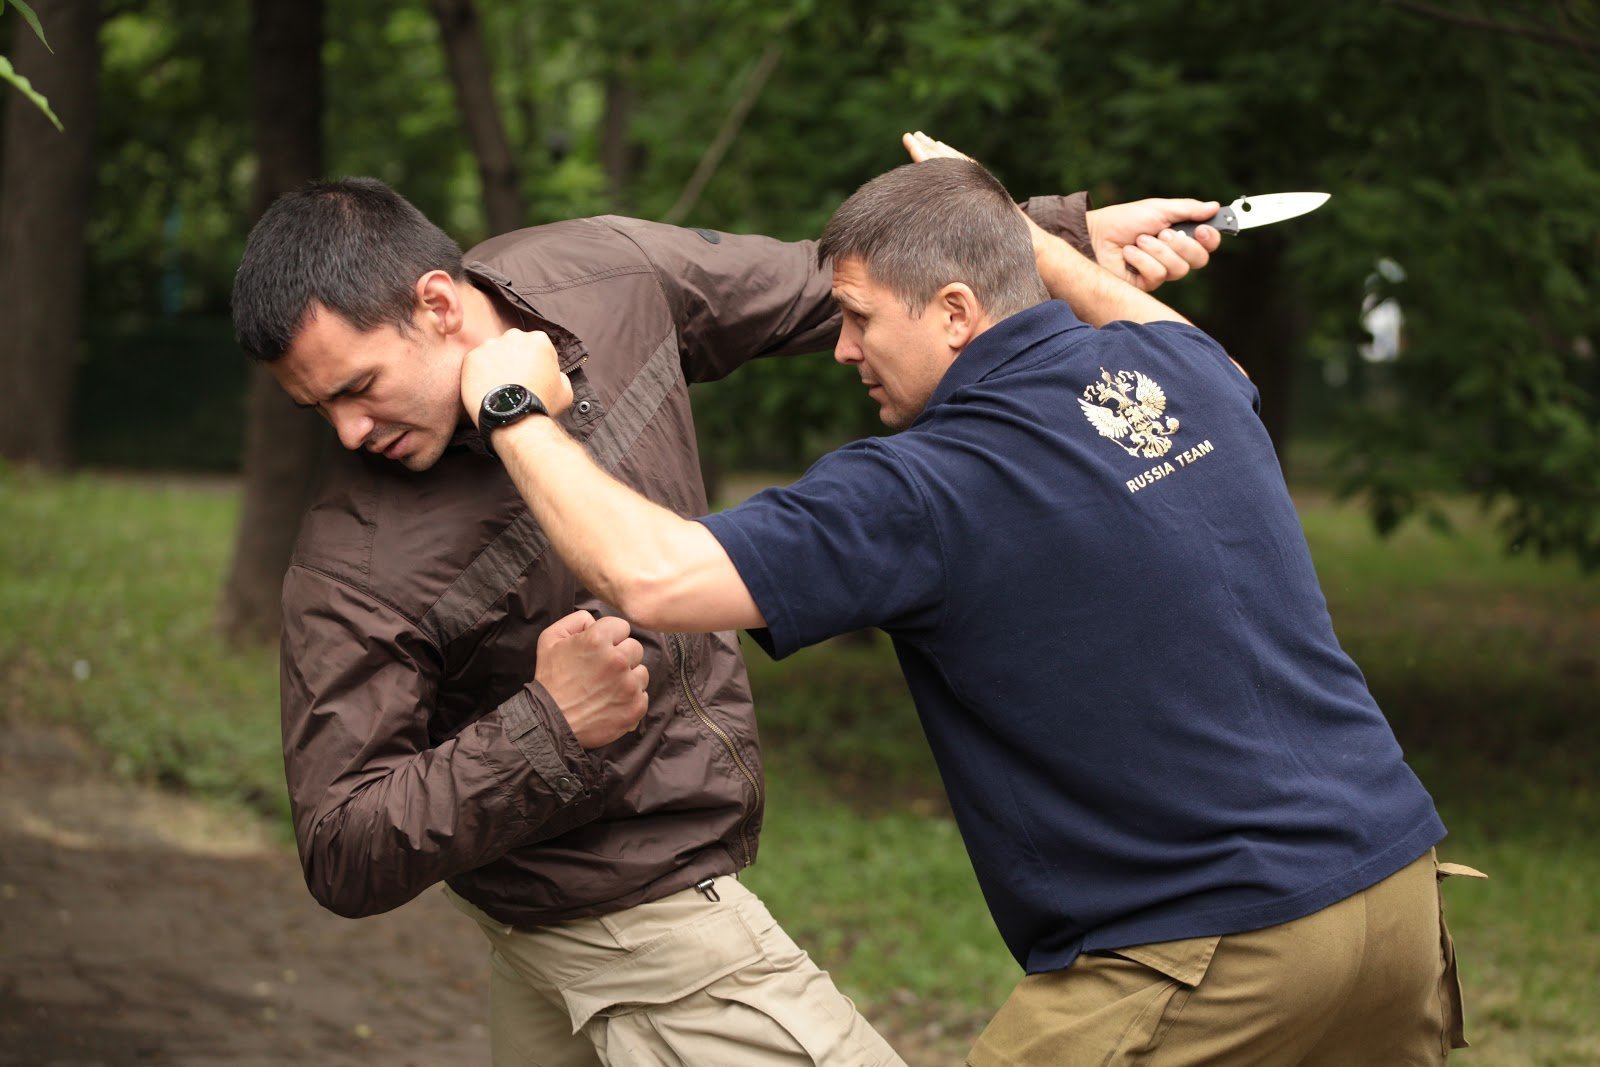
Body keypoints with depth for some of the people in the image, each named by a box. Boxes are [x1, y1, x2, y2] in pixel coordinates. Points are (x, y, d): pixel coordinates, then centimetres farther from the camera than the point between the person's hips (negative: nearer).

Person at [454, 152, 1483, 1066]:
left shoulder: (930, 494, -14)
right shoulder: (1181, 369, 7)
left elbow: (656, 577, -23)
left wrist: (515, 410, -8)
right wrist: (1026, 231, 37)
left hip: (1214, 956, -8)